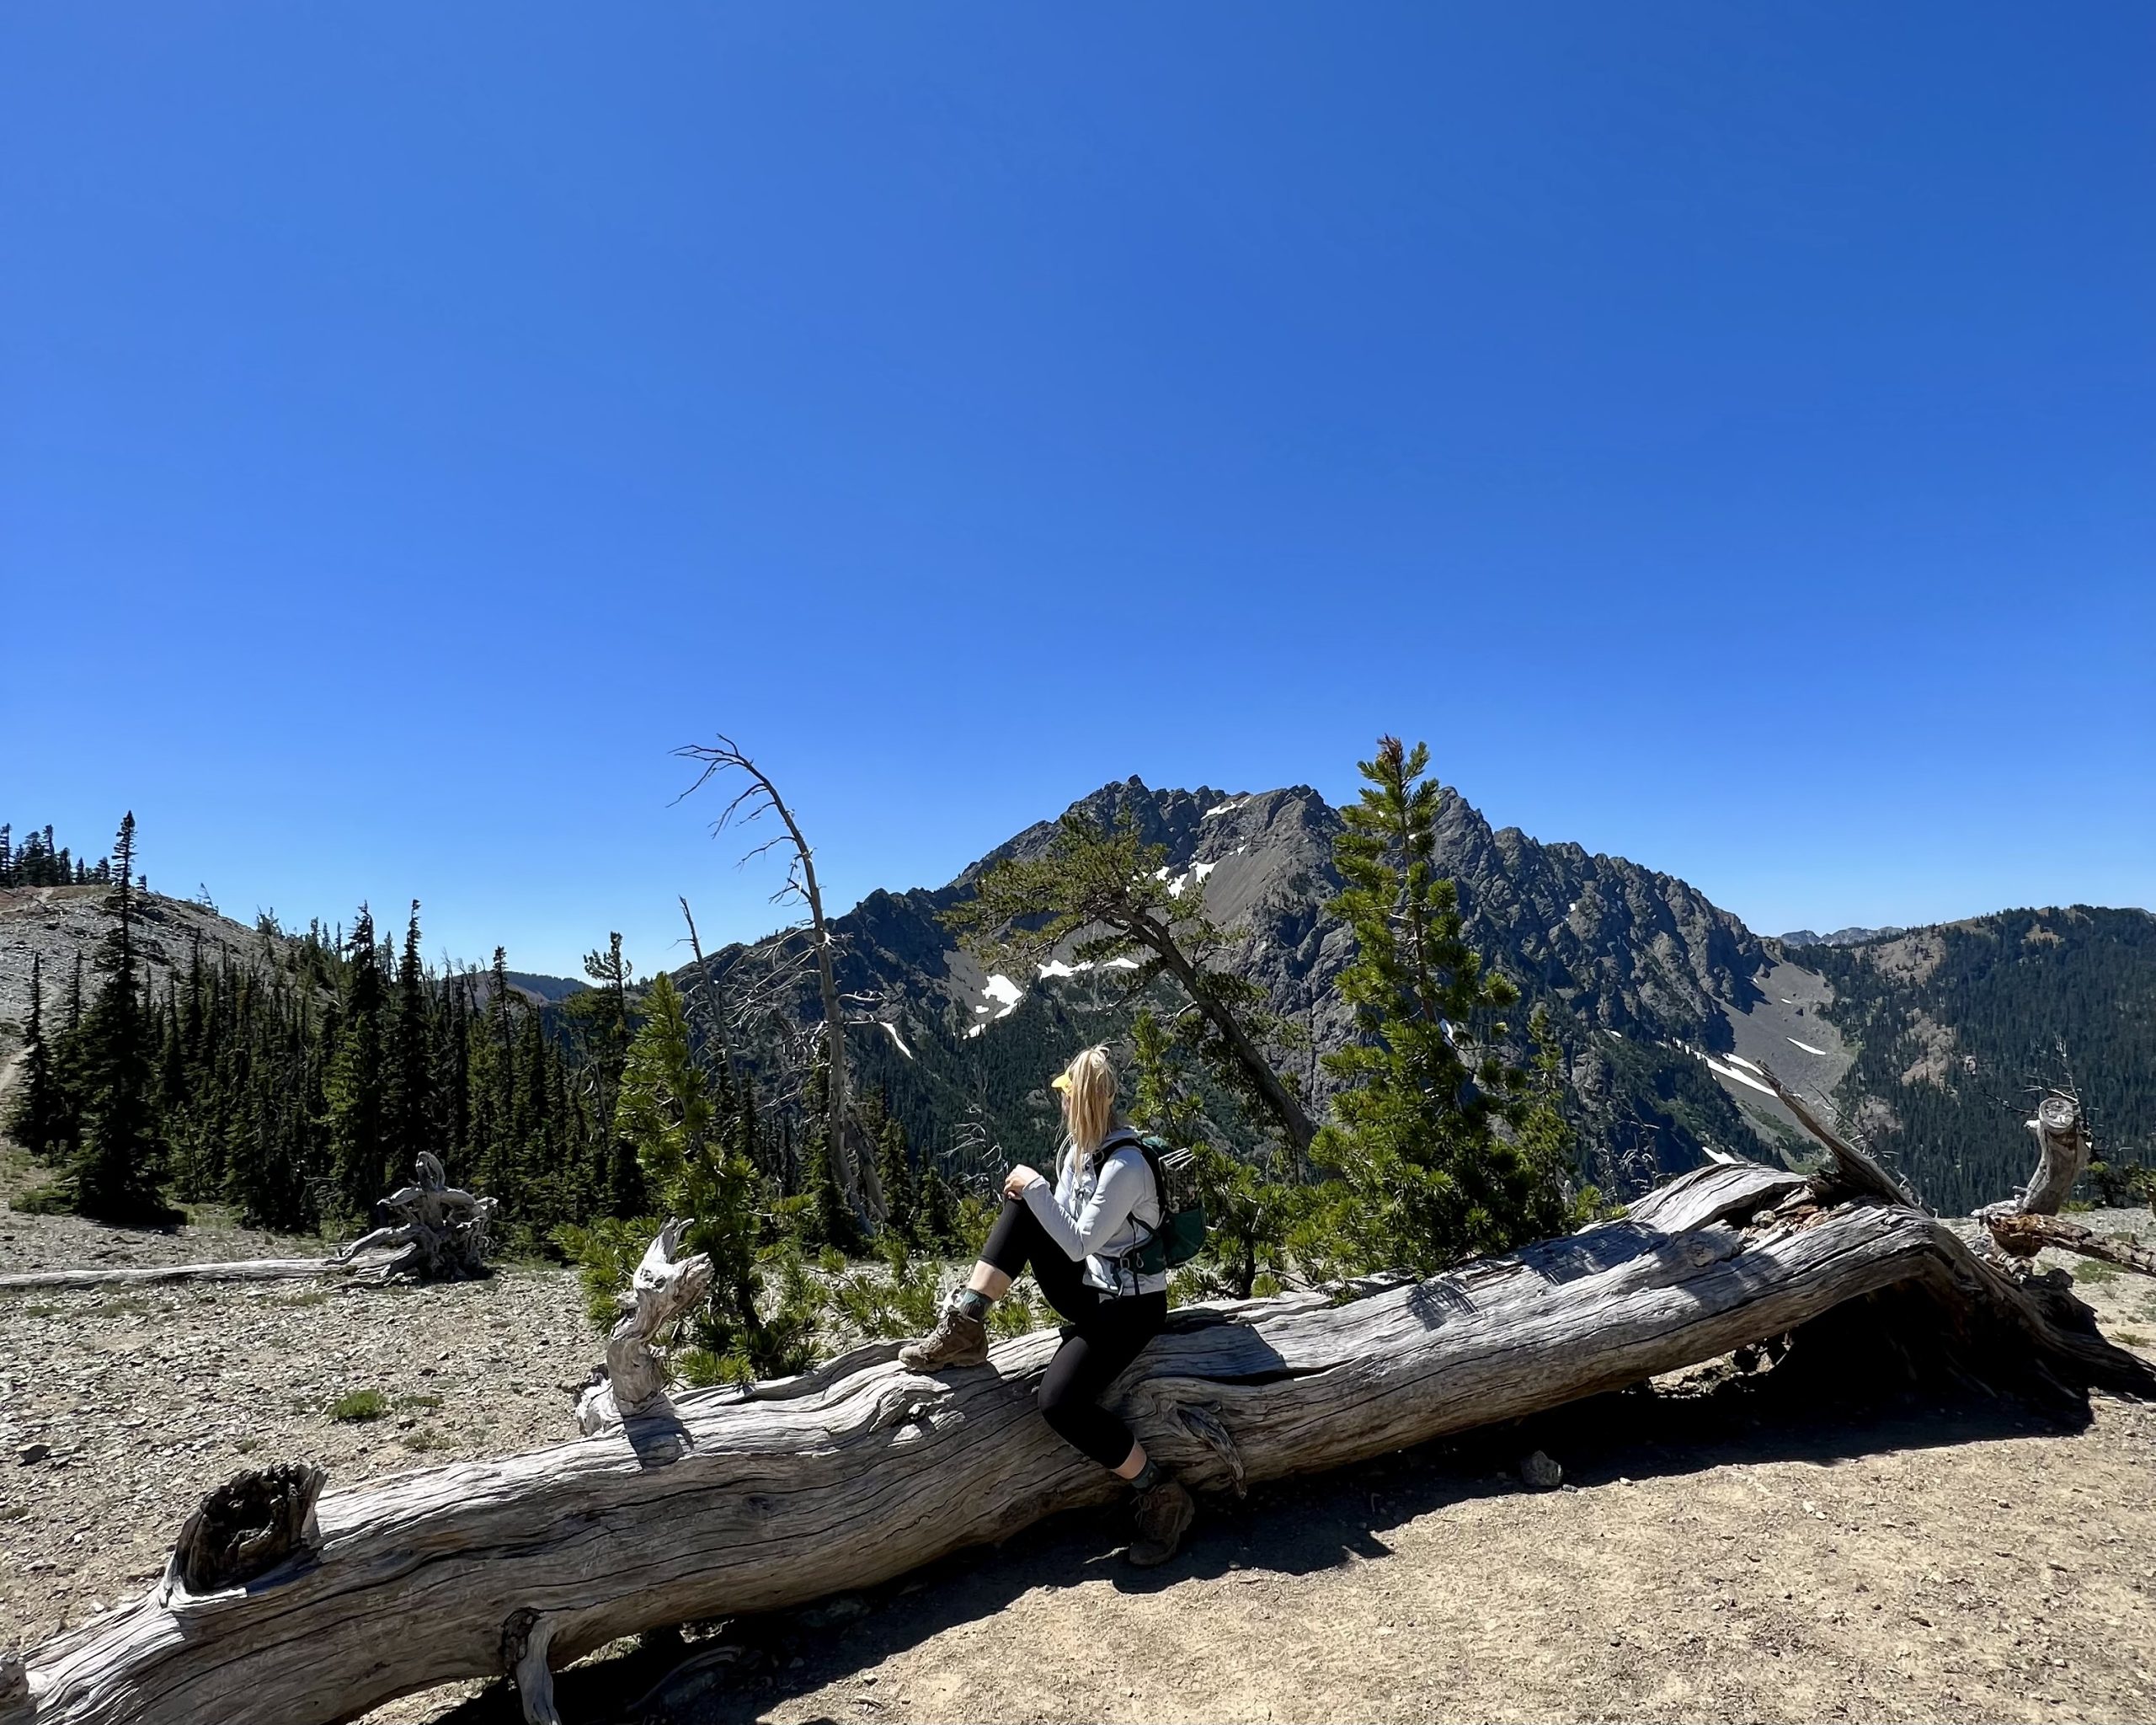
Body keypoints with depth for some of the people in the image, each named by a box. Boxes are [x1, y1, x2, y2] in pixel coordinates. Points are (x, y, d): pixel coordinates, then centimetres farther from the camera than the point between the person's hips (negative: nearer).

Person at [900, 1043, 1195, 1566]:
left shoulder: (1125, 1165, -25)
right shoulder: (1079, 1149, 2)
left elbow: (1078, 1243, -24)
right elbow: (1066, 1223, 10)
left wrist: (1035, 1187, -18)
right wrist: (1030, 1194, -7)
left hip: (1129, 1303, -9)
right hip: (1085, 1290, 9)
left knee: (1060, 1404, -25)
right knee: (1020, 1207, -4)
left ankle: (1162, 1497, -7)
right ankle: (965, 1326, -10)